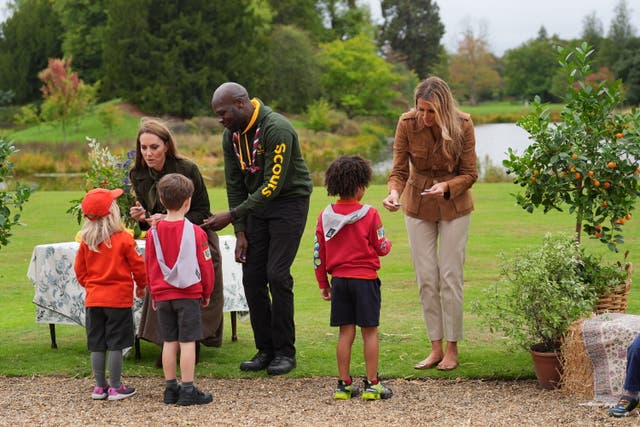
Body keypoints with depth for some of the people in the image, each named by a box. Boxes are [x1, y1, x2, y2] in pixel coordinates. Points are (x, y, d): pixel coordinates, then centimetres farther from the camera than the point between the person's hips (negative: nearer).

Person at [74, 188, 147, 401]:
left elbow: (79, 269, 7)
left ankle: (100, 387, 16)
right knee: (116, 344, 1)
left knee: (97, 345, 9)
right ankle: (115, 387, 5)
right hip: (119, 298, -4)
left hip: (93, 299, 4)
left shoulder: (86, 241, 0)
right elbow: (137, 265, -4)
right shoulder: (123, 239, -12)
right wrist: (141, 285, 13)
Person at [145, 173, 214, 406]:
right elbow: (205, 265, -4)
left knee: (169, 342, 10)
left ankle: (170, 389, 15)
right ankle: (188, 391, -1)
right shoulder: (195, 232, -10)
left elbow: (150, 266, 7)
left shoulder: (154, 232, 0)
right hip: (189, 294, -4)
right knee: (187, 342, -2)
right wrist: (207, 293, 11)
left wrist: (154, 295, 19)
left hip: (163, 296, 4)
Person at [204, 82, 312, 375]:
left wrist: (231, 216, -25)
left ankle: (285, 352, -2)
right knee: (252, 277, 0)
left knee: (277, 274, -13)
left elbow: (273, 185, -26)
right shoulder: (232, 136, 1)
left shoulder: (277, 129, -24)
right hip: (257, 204, 7)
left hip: (290, 201, -7)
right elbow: (235, 184, 7)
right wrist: (240, 232, 1)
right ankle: (265, 350, 10)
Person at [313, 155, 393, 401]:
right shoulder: (369, 214, -9)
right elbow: (381, 248, -3)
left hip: (339, 280, 4)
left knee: (345, 333, 8)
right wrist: (388, 243, 21)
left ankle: (344, 385, 10)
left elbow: (318, 253, 6)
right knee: (370, 332, 3)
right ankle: (372, 385, 4)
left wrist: (323, 284, 15)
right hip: (365, 279, -4)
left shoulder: (325, 216, 3)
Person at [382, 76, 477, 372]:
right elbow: (399, 170, -12)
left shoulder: (463, 125, -19)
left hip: (453, 206, -2)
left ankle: (452, 349, 7)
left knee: (450, 277, -2)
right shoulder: (407, 124, -17)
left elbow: (469, 173, -12)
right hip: (417, 205, 2)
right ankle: (436, 348, 10)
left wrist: (446, 186, -30)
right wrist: (394, 192, -32)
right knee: (426, 278, 2)